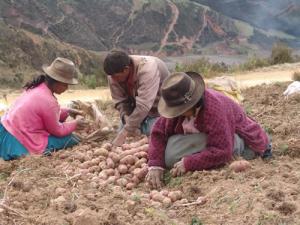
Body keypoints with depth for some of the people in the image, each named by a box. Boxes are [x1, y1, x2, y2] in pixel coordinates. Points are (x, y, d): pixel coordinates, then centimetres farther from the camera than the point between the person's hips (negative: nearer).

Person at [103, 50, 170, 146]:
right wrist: (127, 119, -30)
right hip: (137, 110, 5)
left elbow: (143, 106, -41)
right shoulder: (114, 74, -19)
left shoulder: (147, 70, -38)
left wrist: (124, 133, -41)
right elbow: (120, 101, -11)